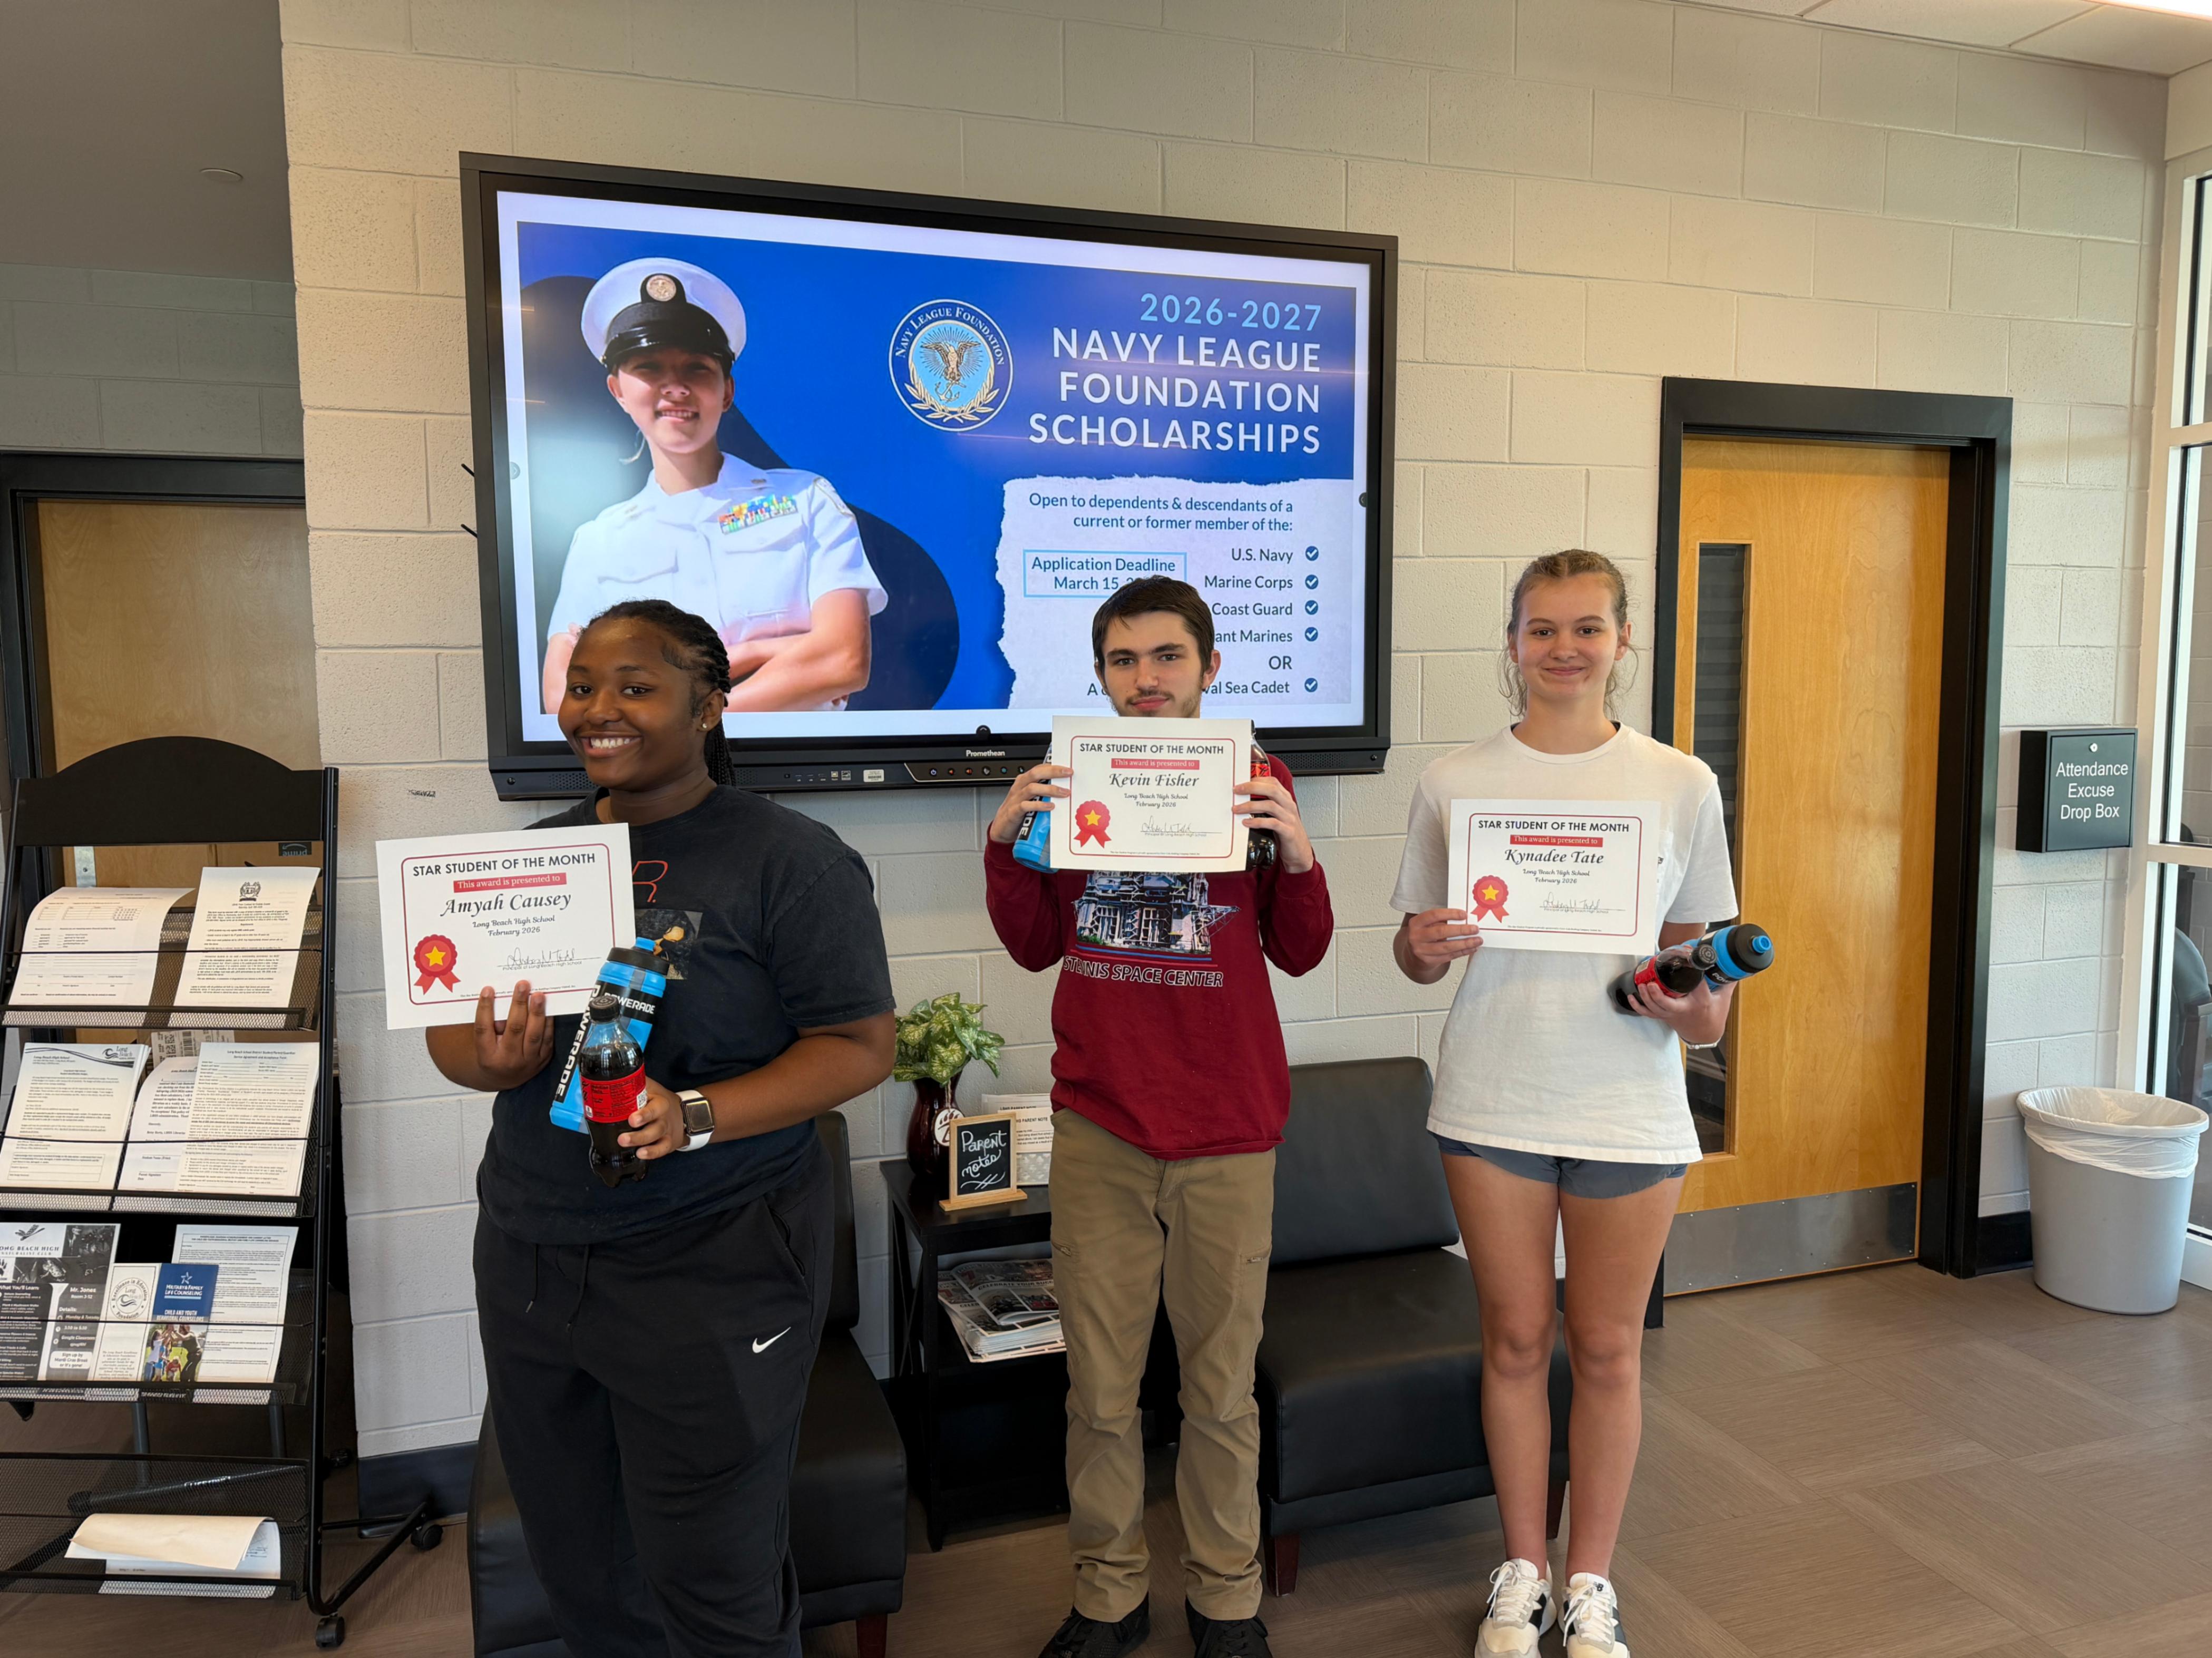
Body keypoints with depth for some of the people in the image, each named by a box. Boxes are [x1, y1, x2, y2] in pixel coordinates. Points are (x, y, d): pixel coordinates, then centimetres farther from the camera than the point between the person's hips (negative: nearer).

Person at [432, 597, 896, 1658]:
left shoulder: (789, 861, -10)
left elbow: (860, 1043, -13)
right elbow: (449, 1031, 11)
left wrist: (698, 1116, -26)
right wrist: (491, 1062, -13)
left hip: (711, 1266, -5)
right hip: (529, 1252, 6)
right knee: (576, 1569, 19)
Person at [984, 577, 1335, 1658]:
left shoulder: (1257, 781, 0)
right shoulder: (1072, 779, 5)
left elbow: (1299, 954, 3)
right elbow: (1035, 946, 9)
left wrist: (1297, 851, -14)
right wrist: (1007, 843, -6)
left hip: (1226, 1131, -1)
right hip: (1097, 1124, 2)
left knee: (1220, 1389, 11)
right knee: (1099, 1386, 12)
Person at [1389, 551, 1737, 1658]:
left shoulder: (1680, 784, -1)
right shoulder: (1454, 782, -1)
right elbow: (1415, 949, 4)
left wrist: (1702, 1007, -15)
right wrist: (1425, 948, -18)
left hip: (1628, 1108, 0)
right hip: (1493, 1103, 0)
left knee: (1607, 1350, 12)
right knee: (1515, 1341, 13)